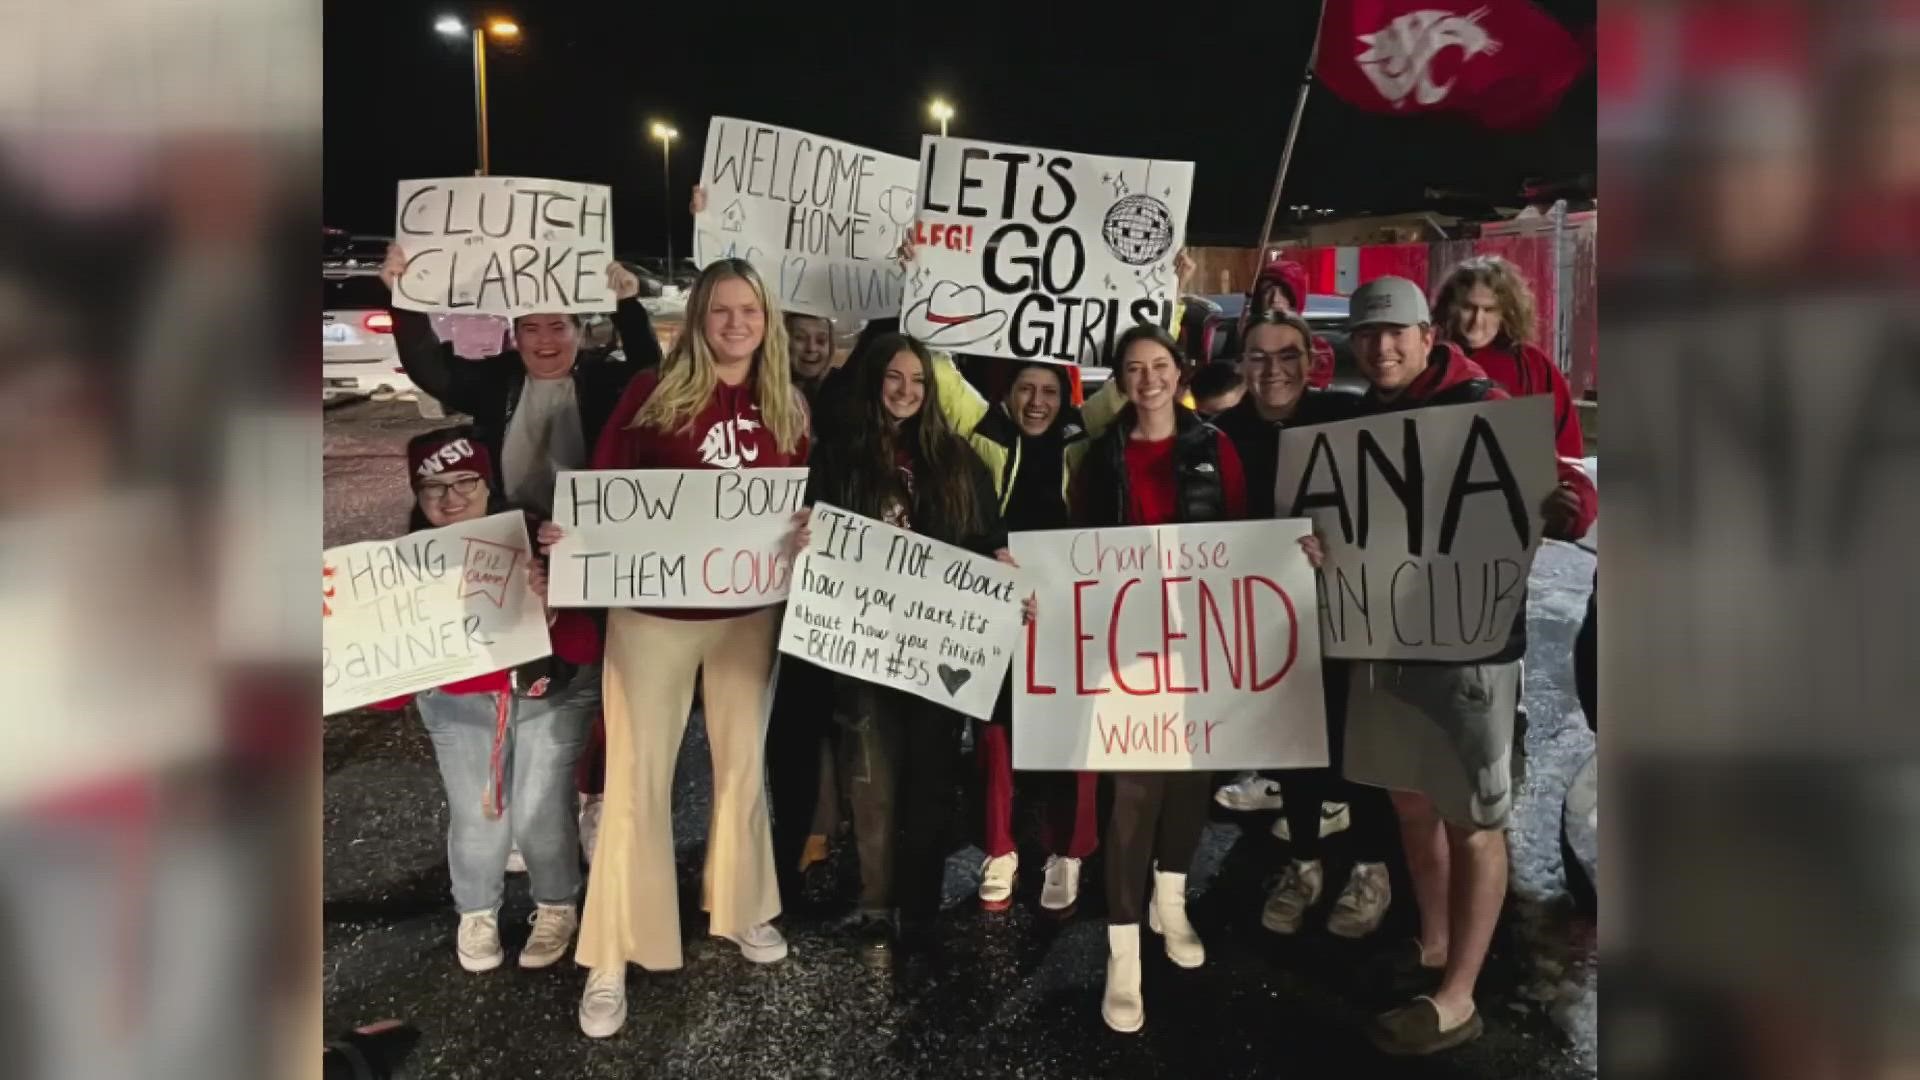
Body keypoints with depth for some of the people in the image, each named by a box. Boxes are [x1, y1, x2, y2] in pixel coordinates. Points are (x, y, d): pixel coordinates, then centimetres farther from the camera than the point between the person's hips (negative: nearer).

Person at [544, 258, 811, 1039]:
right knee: (637, 775, 2)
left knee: (743, 761, 16)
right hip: (653, 608, -3)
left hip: (749, 611, 3)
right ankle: (612, 958, 15)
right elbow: (603, 485, -7)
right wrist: (569, 529, -25)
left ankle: (739, 908, 38)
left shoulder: (787, 407, 4)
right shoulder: (654, 392, -5)